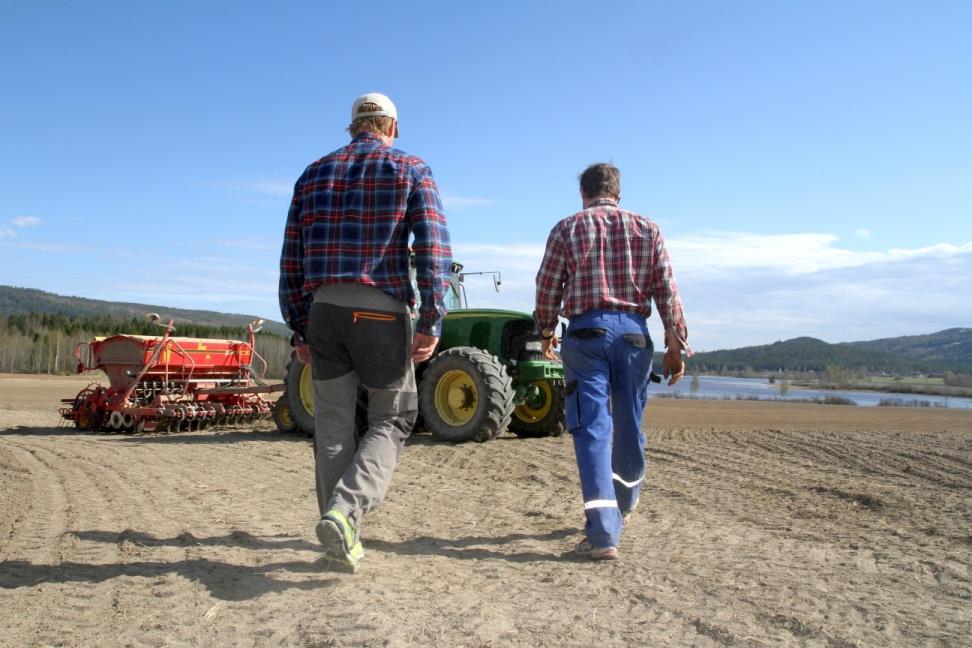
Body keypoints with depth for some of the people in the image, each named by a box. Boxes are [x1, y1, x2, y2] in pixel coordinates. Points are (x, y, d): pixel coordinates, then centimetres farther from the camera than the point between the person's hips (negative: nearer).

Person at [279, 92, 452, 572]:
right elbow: (434, 248, -10)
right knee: (391, 420, 10)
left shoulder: (314, 174, 14)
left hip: (324, 311, 4)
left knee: (332, 425, 11)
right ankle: (344, 512, -10)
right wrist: (431, 325, -11)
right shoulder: (411, 170, 4)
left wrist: (299, 328, 15)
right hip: (382, 313, -3)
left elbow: (291, 260, 11)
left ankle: (342, 542, 17)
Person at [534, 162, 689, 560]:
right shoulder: (646, 228, 9)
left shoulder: (567, 228, 4)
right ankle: (625, 502, 40)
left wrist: (546, 331, 21)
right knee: (628, 423, 18)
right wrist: (676, 344, 7)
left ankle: (604, 532, -13)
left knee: (592, 426, -5)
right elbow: (667, 291, 3)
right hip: (633, 330, 3)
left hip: (586, 330, -2)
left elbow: (547, 288, 5)